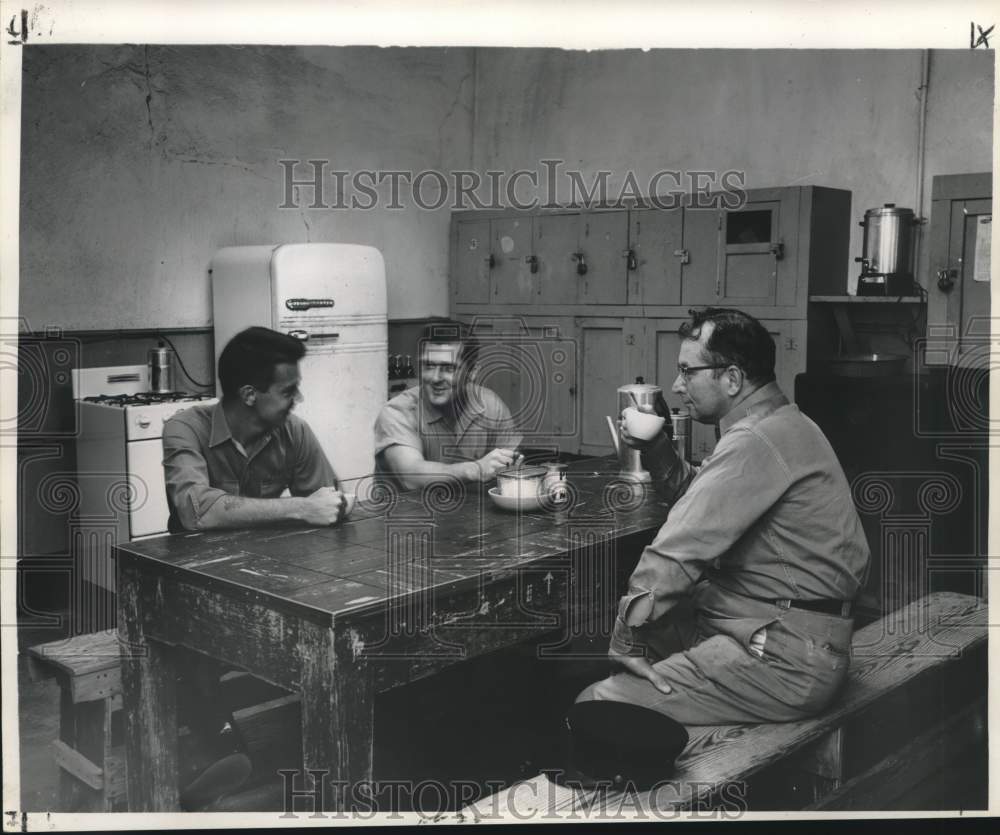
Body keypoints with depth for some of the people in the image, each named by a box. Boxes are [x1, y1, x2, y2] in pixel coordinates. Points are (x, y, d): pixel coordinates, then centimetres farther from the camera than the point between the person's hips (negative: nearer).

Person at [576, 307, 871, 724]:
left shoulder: (756, 442, -20)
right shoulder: (776, 424, 14)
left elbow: (676, 554, -22)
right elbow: (703, 495, 24)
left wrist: (626, 639, -12)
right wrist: (658, 453, 7)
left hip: (787, 659, -11)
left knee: (595, 708, -18)